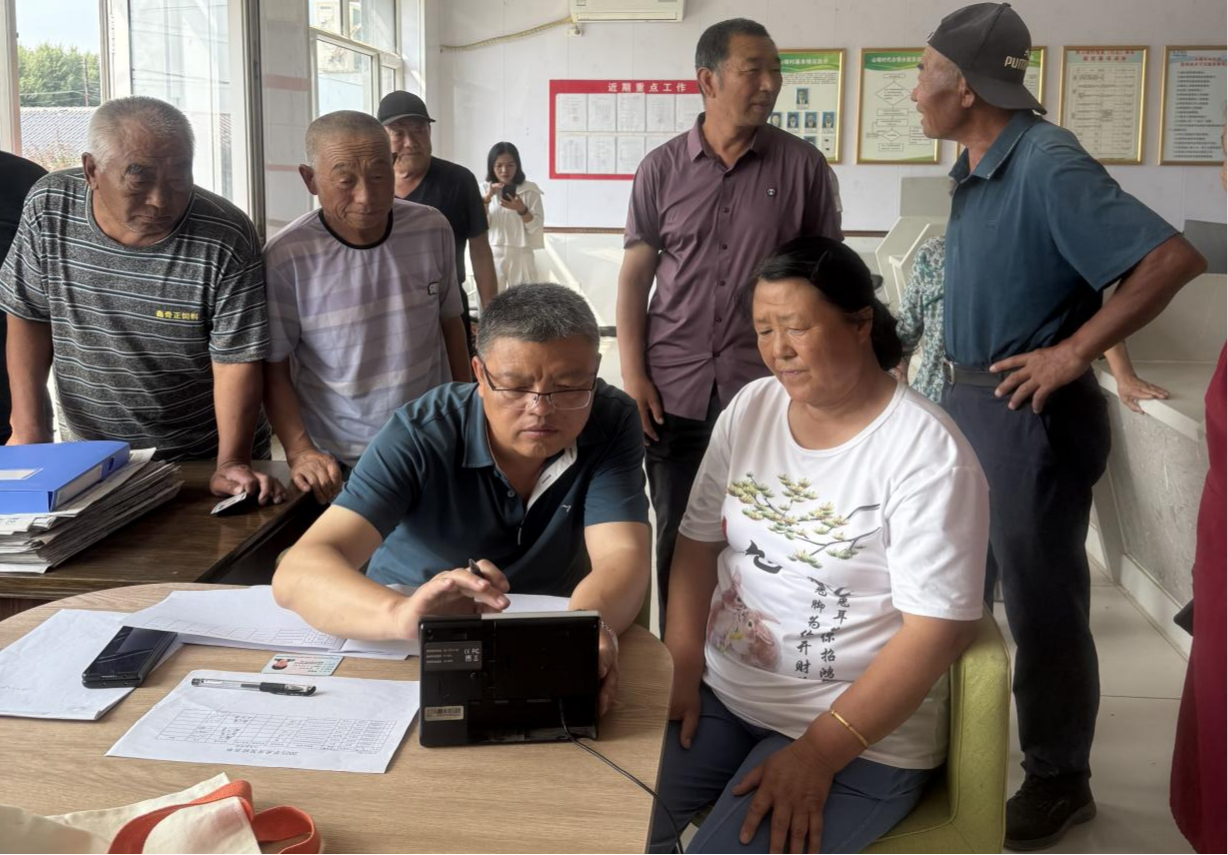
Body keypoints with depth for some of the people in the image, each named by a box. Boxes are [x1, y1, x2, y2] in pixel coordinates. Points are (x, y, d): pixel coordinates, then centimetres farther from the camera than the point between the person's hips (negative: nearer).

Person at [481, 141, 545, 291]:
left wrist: (521, 209, -21)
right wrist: (487, 198, -16)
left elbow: (536, 227, -4)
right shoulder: (485, 190, 7)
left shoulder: (530, 190, 1)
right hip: (492, 256, 1)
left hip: (520, 256, -1)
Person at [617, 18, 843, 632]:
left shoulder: (803, 166, 0)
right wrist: (633, 376, -3)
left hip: (770, 391, -1)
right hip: (673, 391, 2)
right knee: (677, 536, 12)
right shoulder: (661, 169, 3)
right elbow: (635, 274, 4)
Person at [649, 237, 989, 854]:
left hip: (860, 734, -5)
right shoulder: (749, 408, 3)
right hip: (718, 690, 5)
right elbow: (698, 543, 7)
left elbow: (936, 631, -18)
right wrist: (681, 669, -5)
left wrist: (819, 753, -20)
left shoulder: (928, 453, -15)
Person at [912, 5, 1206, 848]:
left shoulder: (1047, 164, -20)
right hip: (969, 399, 9)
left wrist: (1073, 354, -22)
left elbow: (1173, 257, -26)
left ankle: (1059, 780, 22)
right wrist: (959, 388, 12)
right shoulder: (976, 168, 7)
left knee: (1041, 601, 4)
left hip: (1033, 411, -9)